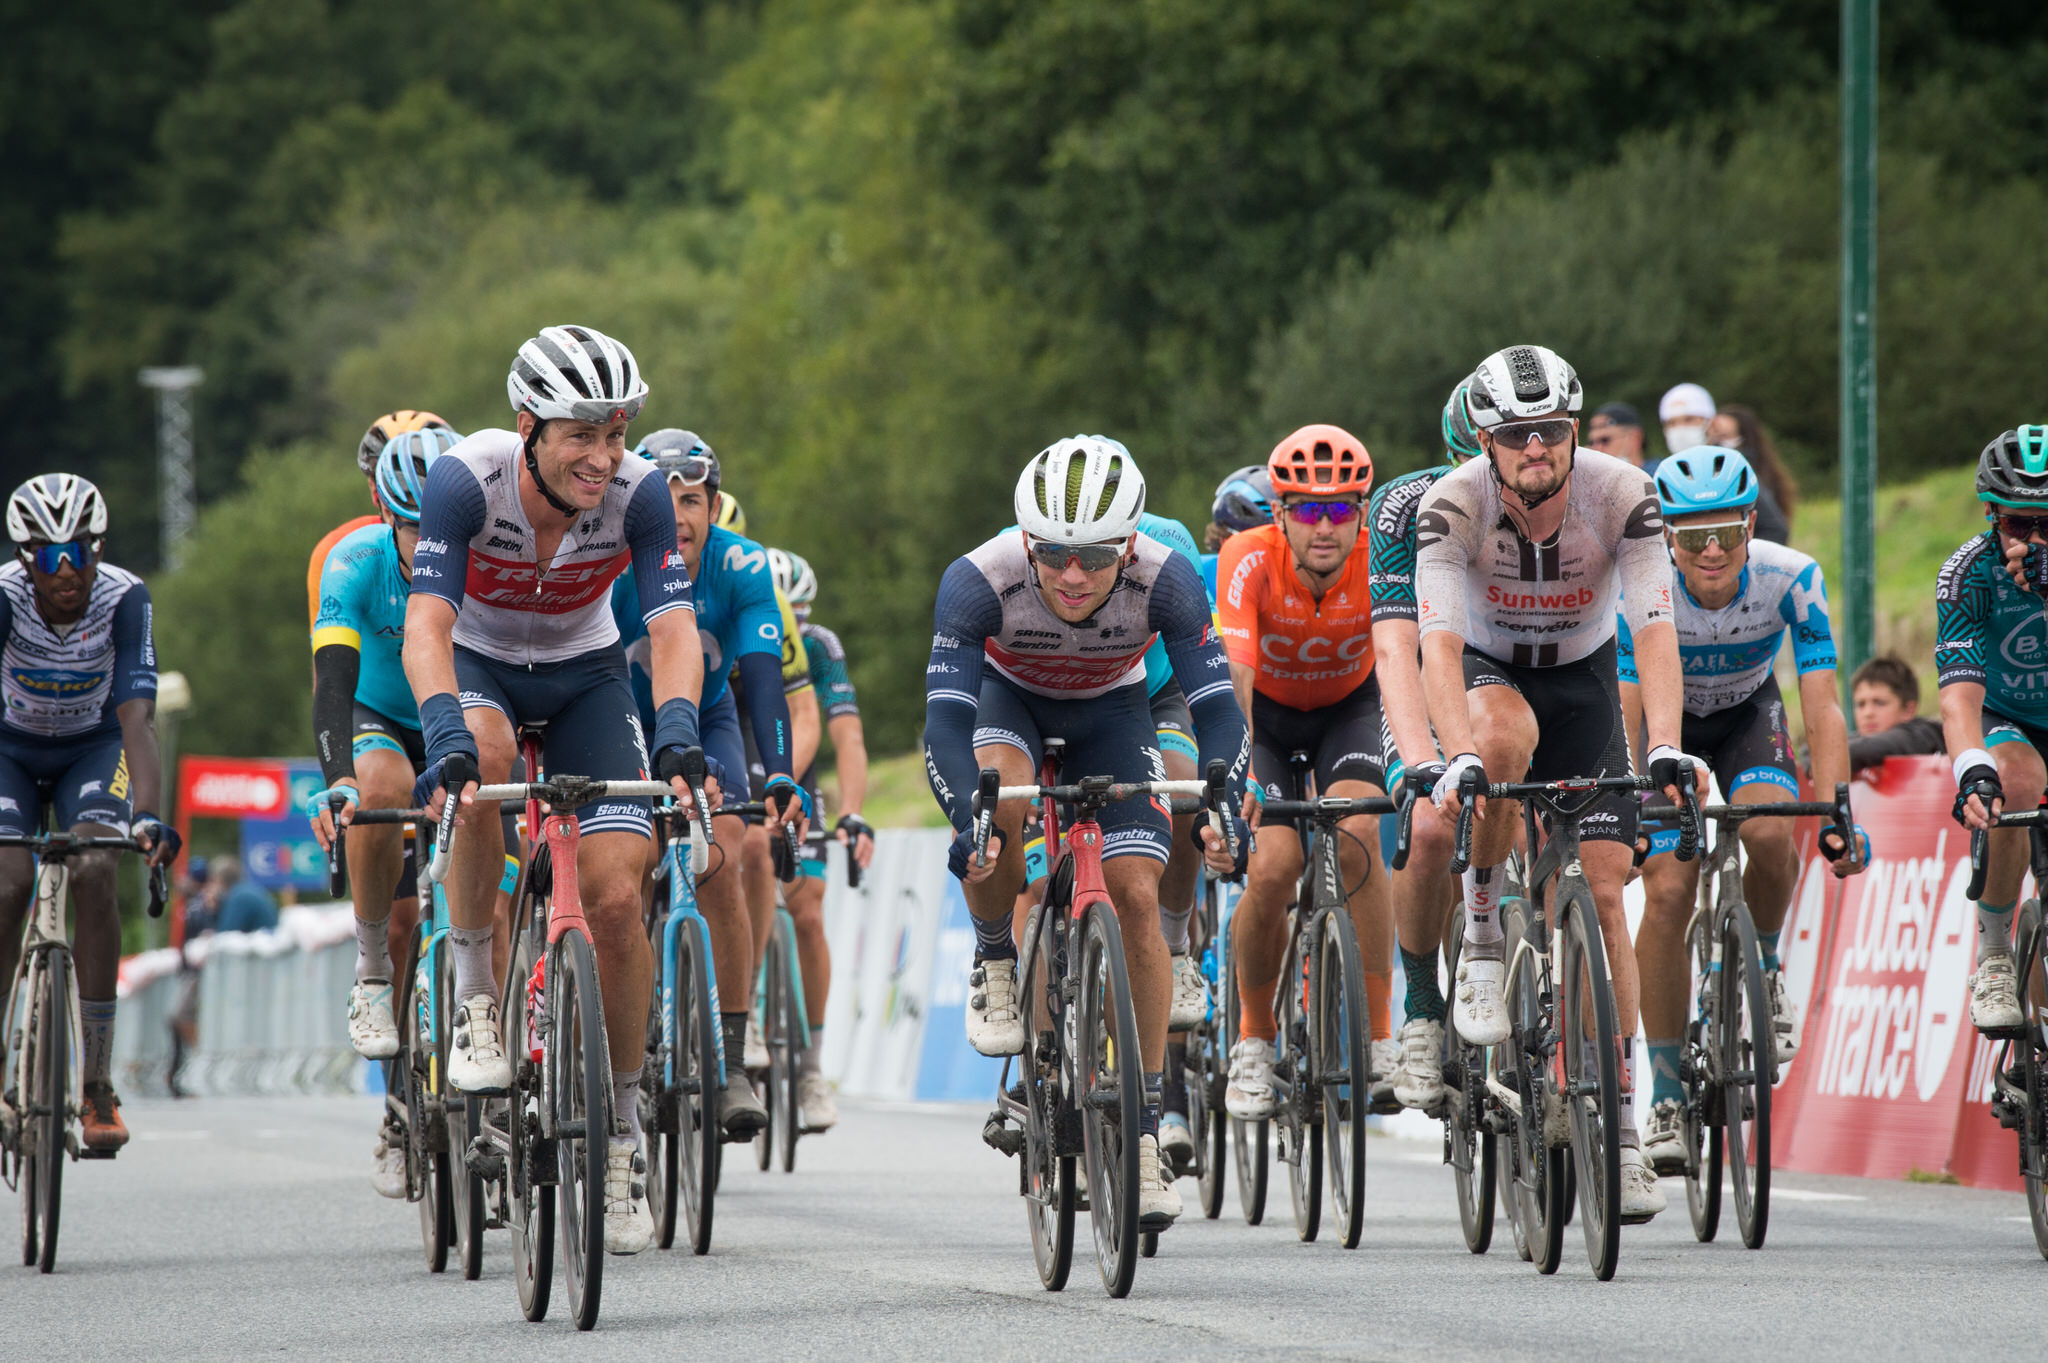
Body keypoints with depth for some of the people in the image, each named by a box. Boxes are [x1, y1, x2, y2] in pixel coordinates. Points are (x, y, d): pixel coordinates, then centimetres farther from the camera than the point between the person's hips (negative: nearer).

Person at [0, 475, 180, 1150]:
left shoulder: (124, 597, -28)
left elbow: (137, 718, -36)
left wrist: (147, 815, -51)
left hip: (91, 747, 0)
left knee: (94, 871, -25)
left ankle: (97, 1089, -20)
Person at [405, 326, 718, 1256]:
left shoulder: (638, 493, -24)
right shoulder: (465, 479, -29)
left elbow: (673, 630, -29)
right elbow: (426, 624, -38)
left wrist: (675, 733, -48)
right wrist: (447, 737, -54)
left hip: (584, 676, 2)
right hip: (476, 665, -2)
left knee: (616, 899, -13)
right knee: (485, 756, -38)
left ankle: (621, 1122, 5)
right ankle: (473, 984, -19)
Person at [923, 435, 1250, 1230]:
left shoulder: (1166, 581, -33)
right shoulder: (979, 581, -36)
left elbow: (1216, 707, -33)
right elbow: (945, 719, -39)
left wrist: (1222, 806, -51)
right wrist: (968, 821, -55)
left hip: (1111, 709, 1)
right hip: (1007, 695, -1)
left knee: (1136, 895, -13)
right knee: (1000, 796, -35)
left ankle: (1143, 1133, -4)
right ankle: (994, 963, -6)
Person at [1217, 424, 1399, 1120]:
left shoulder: (1382, 564, -30)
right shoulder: (1251, 560, -32)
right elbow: (1233, 673, -42)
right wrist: (1237, 772, -56)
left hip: (1347, 704, 1)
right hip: (1267, 706, -1)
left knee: (1357, 838, -25)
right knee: (1273, 867, -20)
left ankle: (1378, 1038, -14)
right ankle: (1254, 1038, 5)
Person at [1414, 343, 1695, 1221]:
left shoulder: (1623, 497, -26)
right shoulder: (1453, 507, -28)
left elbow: (1655, 631, -33)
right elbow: (1439, 642, -37)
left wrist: (1665, 748, -48)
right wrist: (1456, 758, -53)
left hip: (1583, 679, 1)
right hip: (1489, 671, -1)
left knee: (1602, 889, -9)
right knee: (1506, 733, -39)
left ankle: (1622, 1127, -5)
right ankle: (1482, 933, -15)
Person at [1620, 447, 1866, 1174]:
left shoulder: (1792, 580, -28)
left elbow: (1823, 710, -28)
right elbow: (1626, 717, -29)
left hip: (1747, 717, 1)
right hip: (1668, 725, -1)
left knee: (1768, 833, -31)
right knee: (1667, 891, -17)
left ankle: (1763, 967, 1)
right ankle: (1666, 1096, -6)